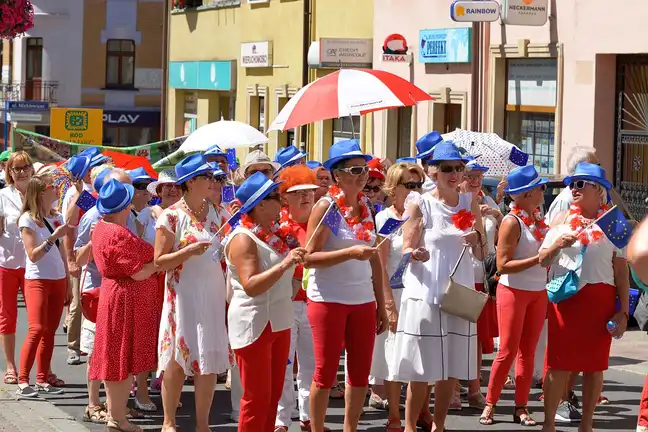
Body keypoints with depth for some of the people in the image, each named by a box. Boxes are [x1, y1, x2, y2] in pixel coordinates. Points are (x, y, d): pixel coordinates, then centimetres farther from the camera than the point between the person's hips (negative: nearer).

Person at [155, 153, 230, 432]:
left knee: (210, 360, 6)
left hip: (213, 295, 5)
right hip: (184, 296, -5)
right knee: (177, 359, 1)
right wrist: (189, 251, -22)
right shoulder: (172, 216, -9)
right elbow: (159, 261, -11)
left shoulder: (212, 212, 9)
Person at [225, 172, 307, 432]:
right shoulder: (243, 238, -14)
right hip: (254, 325, -8)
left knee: (274, 394, 11)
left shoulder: (274, 232, 10)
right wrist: (285, 264, -30)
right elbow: (250, 286, -24)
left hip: (279, 322, 8)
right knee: (257, 398, -4)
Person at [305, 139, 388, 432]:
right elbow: (308, 257, -15)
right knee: (326, 372, 0)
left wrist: (381, 305, 12)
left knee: (361, 372, 8)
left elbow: (375, 259, 13)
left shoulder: (365, 207, 8)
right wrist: (350, 252, -24)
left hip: (363, 301, 6)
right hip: (328, 300, -6)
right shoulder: (326, 206, -9)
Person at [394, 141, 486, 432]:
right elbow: (406, 250, -4)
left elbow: (482, 255, 10)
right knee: (421, 368, -3)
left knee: (452, 367, 7)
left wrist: (476, 240, -11)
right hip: (425, 295, -4)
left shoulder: (470, 204, 7)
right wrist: (415, 253, -26)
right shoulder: (420, 205, -3)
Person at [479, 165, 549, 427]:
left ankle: (521, 407, 12)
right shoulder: (512, 222, -14)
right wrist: (537, 260, -21)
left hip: (538, 293, 6)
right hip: (514, 291, -6)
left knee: (528, 352, 7)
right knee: (507, 351, -3)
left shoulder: (539, 219, 7)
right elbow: (503, 265, -18)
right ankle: (490, 404, 7)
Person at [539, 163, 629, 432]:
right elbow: (542, 260, 8)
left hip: (600, 301, -1)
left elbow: (621, 271, 2)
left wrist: (623, 311, -4)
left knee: (594, 365, 5)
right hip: (565, 297, 1)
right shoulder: (562, 220, 8)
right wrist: (557, 245, -13)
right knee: (559, 365, 0)